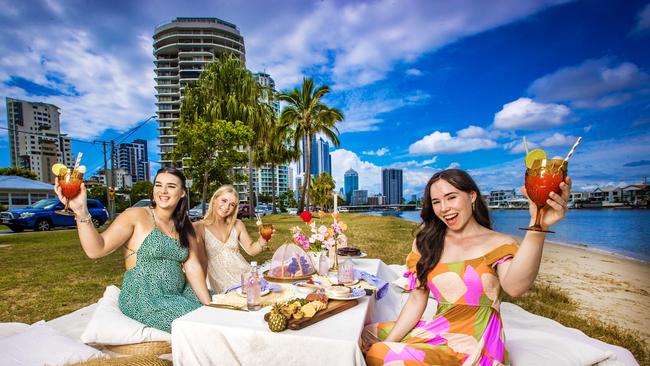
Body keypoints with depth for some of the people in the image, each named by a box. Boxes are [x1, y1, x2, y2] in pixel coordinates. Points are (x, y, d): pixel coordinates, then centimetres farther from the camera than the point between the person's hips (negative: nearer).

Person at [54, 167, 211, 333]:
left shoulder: (185, 226, 6)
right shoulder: (135, 216, -8)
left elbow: (193, 267, 0)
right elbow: (96, 250, -19)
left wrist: (209, 305, -8)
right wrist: (81, 211, -33)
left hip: (178, 296, 6)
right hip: (143, 300, -5)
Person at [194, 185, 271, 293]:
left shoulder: (237, 225, 8)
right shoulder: (199, 227, -4)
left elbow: (251, 250, 11)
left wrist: (262, 239, -6)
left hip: (246, 276, 4)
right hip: (222, 286, -3)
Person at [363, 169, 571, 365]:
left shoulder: (499, 244, -9)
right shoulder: (426, 241, 2)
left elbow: (514, 287, -32)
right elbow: (417, 301, 2)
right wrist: (388, 342, -7)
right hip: (438, 334, 5)